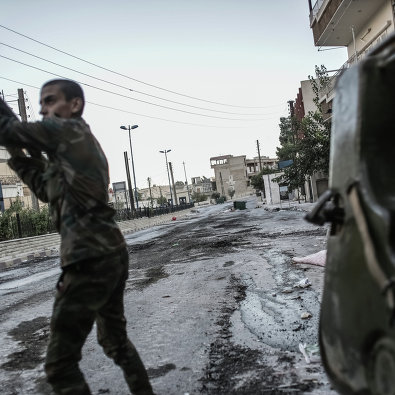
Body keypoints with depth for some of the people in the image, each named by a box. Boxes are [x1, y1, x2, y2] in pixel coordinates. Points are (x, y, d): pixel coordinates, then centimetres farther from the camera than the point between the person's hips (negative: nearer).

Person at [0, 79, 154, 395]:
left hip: (91, 261, -10)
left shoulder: (68, 131, -7)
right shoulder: (81, 144, 20)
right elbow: (47, 189, 23)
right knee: (115, 340, 25)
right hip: (113, 255, 10)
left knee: (60, 363, 0)